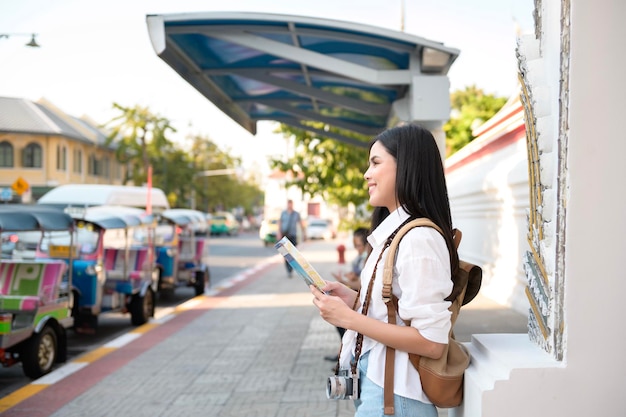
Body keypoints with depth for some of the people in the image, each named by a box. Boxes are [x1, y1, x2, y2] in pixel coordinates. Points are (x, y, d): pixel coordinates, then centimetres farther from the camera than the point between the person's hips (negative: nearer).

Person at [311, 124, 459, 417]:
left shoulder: (419, 239, -21)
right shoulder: (394, 232, 8)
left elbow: (431, 342, -24)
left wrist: (348, 318, -21)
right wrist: (354, 300, 2)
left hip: (392, 393, -9)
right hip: (375, 381, 9)